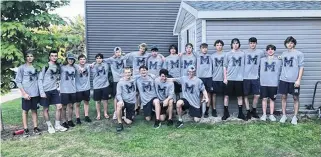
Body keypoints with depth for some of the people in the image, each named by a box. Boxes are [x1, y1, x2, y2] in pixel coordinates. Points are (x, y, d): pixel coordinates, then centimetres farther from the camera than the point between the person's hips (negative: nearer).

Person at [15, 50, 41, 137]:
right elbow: (18, 82, -6)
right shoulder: (22, 68, -4)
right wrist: (24, 93, -12)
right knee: (25, 111, 5)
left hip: (35, 93, 3)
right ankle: (25, 129, 10)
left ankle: (35, 128, 15)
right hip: (26, 94, -3)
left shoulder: (35, 67, 7)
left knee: (34, 110, 9)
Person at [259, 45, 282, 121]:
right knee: (264, 99, 2)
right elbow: (259, 70, 9)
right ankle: (264, 114, 11)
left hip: (273, 83, 0)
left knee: (272, 99, 6)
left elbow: (280, 71, 5)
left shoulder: (278, 60, 7)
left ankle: (271, 115, 14)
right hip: (263, 83, 1)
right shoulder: (262, 60, 9)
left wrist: (279, 82, -2)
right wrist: (259, 80, 3)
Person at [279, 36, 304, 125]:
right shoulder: (283, 54, 10)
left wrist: (299, 80, -11)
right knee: (284, 97, 8)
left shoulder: (299, 54, -2)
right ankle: (284, 115, 19)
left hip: (294, 80, -3)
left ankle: (295, 117, 16)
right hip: (284, 79, 3)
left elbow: (301, 67, -5)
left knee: (295, 98, 5)